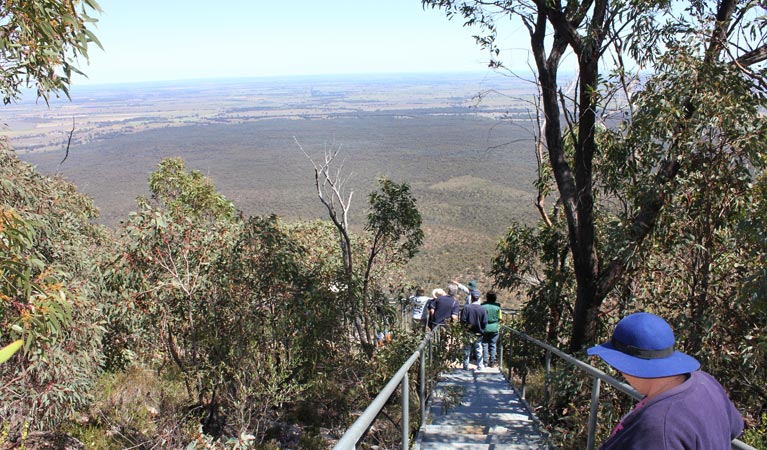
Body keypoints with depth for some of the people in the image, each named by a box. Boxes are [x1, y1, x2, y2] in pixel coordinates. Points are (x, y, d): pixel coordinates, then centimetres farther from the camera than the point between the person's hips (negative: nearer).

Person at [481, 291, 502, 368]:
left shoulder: (483, 305, -8)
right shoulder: (497, 306, -6)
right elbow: (499, 318, 0)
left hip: (484, 328, -1)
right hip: (494, 328, 1)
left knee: (485, 345, 7)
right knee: (493, 345, 10)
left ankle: (485, 362, 7)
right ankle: (492, 362, 13)